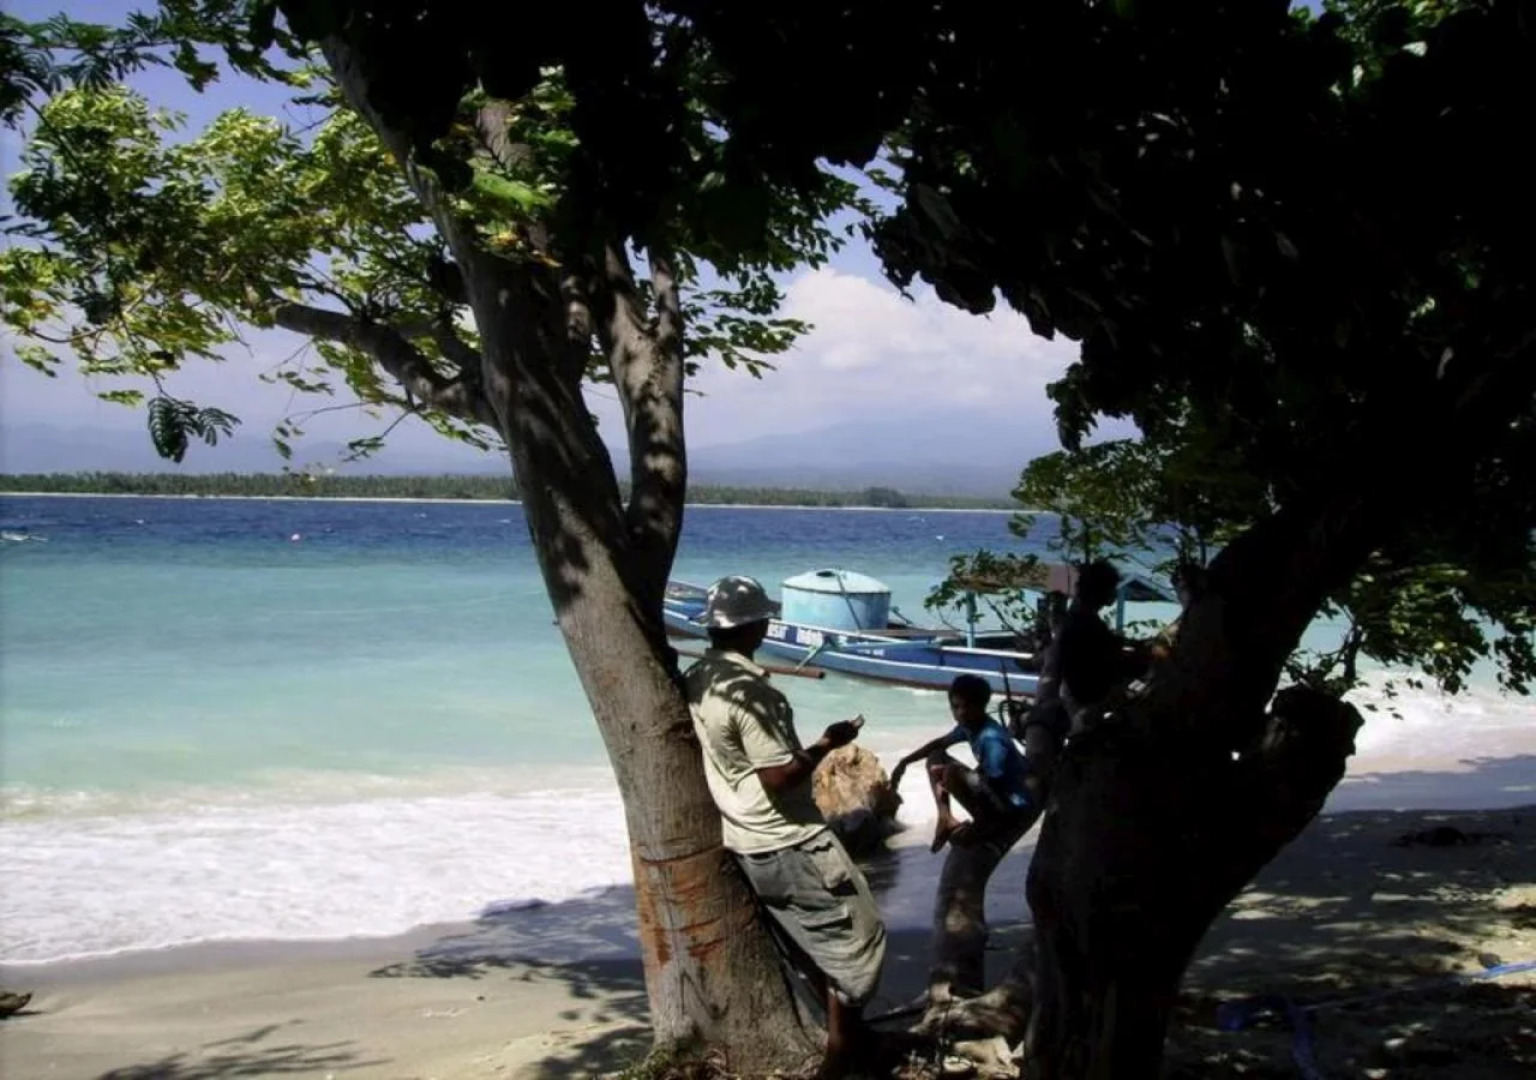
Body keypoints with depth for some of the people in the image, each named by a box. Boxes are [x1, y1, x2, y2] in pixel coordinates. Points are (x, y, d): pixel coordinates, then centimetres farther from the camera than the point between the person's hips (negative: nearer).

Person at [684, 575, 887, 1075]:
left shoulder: (696, 681, 3)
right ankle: (839, 1055, 9)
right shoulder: (748, 690, -24)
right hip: (790, 845, -9)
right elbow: (778, 776, -25)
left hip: (750, 845, 9)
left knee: (818, 947, 21)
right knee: (857, 937, 4)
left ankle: (847, 1034, 32)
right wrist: (826, 744, -12)